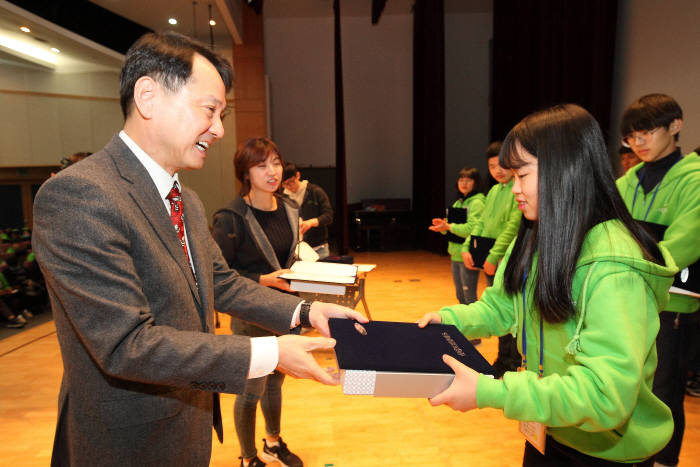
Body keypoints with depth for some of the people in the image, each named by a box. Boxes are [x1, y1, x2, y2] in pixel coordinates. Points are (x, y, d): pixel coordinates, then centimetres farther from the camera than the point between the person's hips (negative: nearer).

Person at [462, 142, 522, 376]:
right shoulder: (494, 190, 14)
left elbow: (514, 226, -18)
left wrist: (494, 256, -20)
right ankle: (503, 361, 29)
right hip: (491, 263, 8)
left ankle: (511, 364, 14)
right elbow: (481, 222, 14)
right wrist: (467, 248, 1)